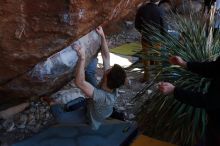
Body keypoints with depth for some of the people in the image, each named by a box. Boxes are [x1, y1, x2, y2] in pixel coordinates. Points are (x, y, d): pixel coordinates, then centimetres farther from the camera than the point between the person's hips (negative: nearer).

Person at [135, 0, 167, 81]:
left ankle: (146, 75, 21)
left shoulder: (141, 9, -9)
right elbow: (164, 27, -11)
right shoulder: (160, 11, -17)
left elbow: (137, 25, -1)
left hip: (145, 38, 2)